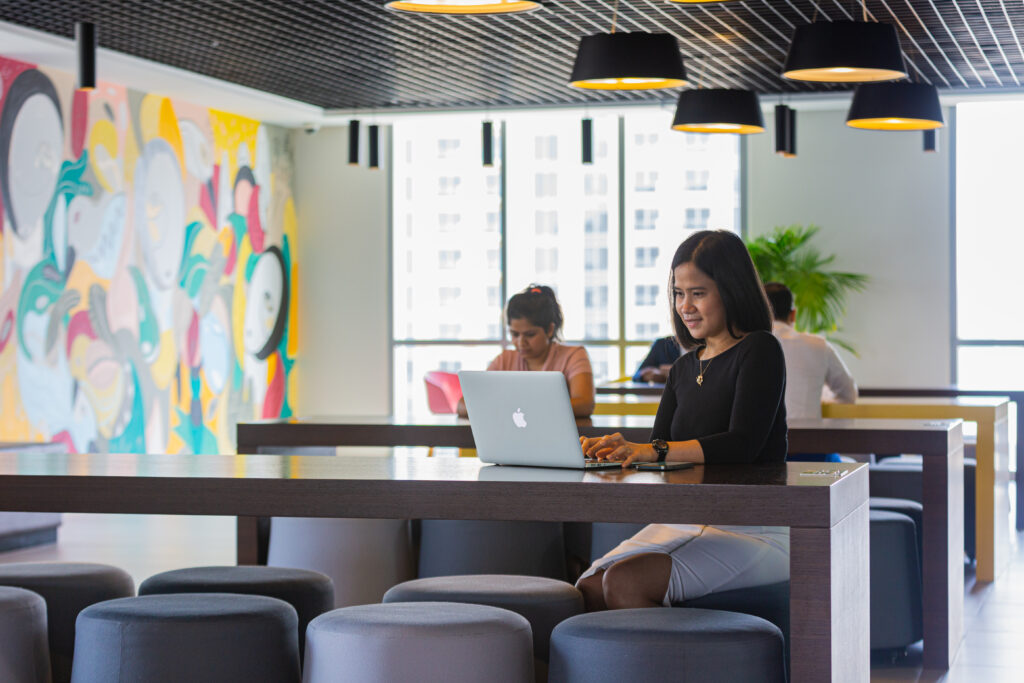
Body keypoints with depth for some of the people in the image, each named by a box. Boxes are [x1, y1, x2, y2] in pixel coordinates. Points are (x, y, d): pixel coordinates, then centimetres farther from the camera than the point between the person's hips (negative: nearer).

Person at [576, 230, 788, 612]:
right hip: (686, 521, 7)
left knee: (625, 582, -28)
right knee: (590, 588, -17)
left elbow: (743, 444, -18)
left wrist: (652, 450, -29)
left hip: (756, 532, -7)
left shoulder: (759, 351, -4)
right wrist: (609, 448, -10)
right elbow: (657, 446, 13)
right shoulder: (684, 368, 18)